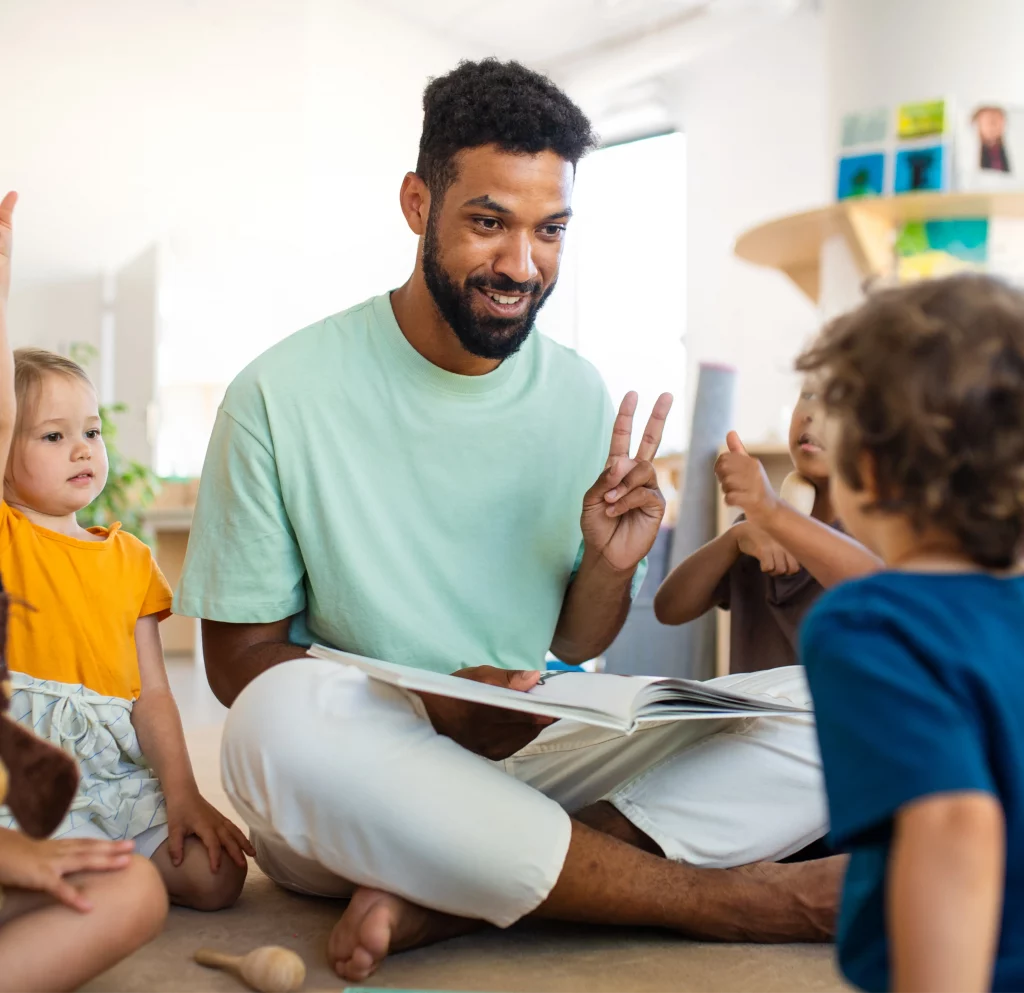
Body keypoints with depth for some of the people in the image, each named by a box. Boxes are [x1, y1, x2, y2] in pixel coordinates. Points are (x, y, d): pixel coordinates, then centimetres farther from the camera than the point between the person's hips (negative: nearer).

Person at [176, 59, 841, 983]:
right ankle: (720, 899, -21)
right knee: (283, 719, -38)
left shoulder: (582, 395, 3)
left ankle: (435, 905, -24)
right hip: (368, 777, -3)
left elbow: (573, 648, 10)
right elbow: (238, 657, -7)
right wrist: (435, 710, -23)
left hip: (535, 754, 4)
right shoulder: (282, 395, -8)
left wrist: (608, 568, -13)